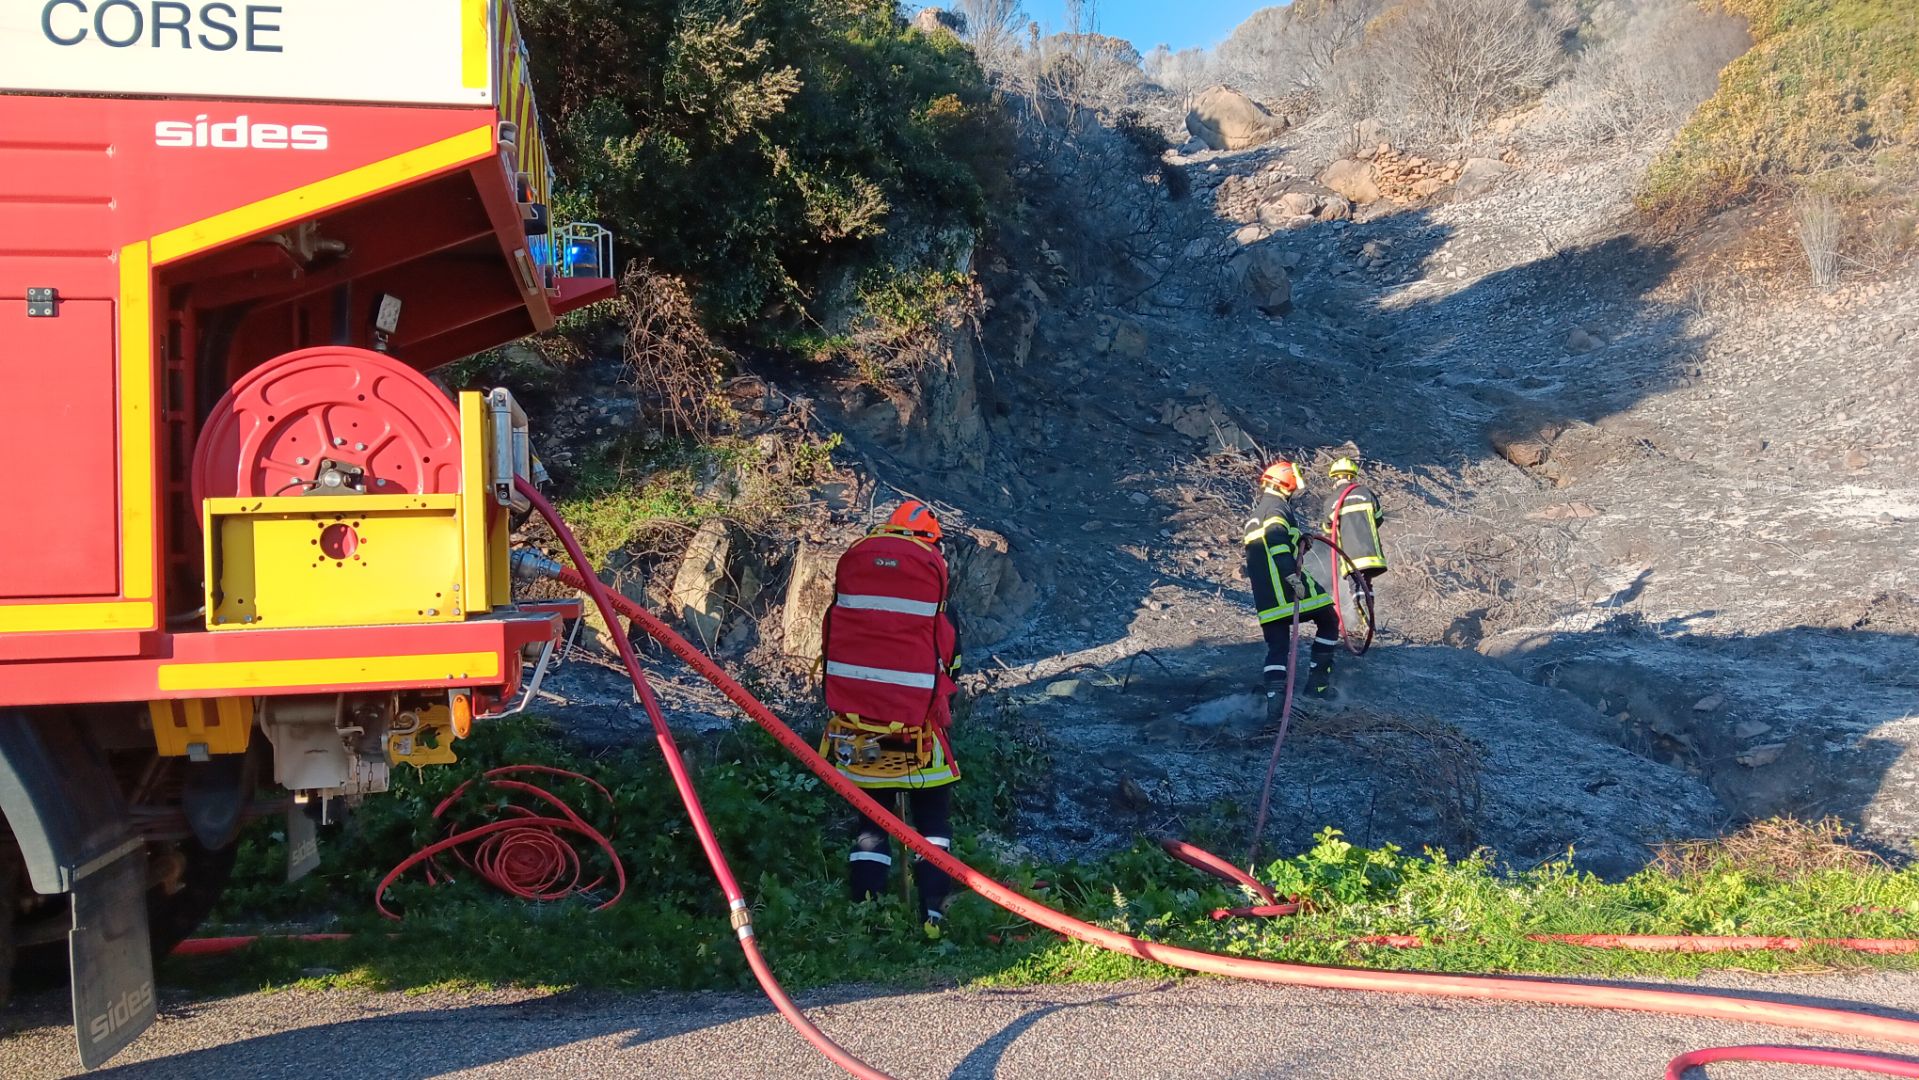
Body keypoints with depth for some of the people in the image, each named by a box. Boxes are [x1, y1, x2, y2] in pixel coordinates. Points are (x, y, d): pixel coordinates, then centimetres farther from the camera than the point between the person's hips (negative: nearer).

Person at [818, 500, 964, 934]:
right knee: (933, 818, 11)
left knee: (869, 817, 15)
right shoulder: (932, 566, -1)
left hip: (855, 716, 3)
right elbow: (948, 651, 4)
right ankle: (933, 915, 2)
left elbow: (832, 638, 13)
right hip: (916, 720, -2)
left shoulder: (852, 561, 6)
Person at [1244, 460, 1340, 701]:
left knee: (1277, 645, 7)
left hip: (1265, 597, 8)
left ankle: (1273, 698, -6)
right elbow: (1276, 541, -22)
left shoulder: (1255, 515, 24)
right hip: (1288, 587, -8)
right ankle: (1317, 682, 9)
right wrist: (1292, 577, -27)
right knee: (1328, 621, 9)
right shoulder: (1277, 507, -6)